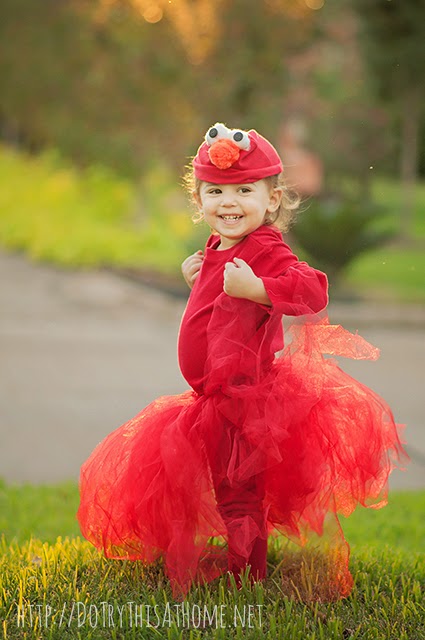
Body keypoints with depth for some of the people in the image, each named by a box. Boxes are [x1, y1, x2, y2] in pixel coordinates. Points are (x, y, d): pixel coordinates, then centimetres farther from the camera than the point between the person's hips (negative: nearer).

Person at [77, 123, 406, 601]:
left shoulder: (266, 250, -18)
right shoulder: (218, 251, 11)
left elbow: (312, 291, -34)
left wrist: (255, 288, -42)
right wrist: (199, 283, 12)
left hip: (244, 395, -10)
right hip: (213, 397, 10)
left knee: (238, 490, -2)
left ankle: (245, 578, 11)